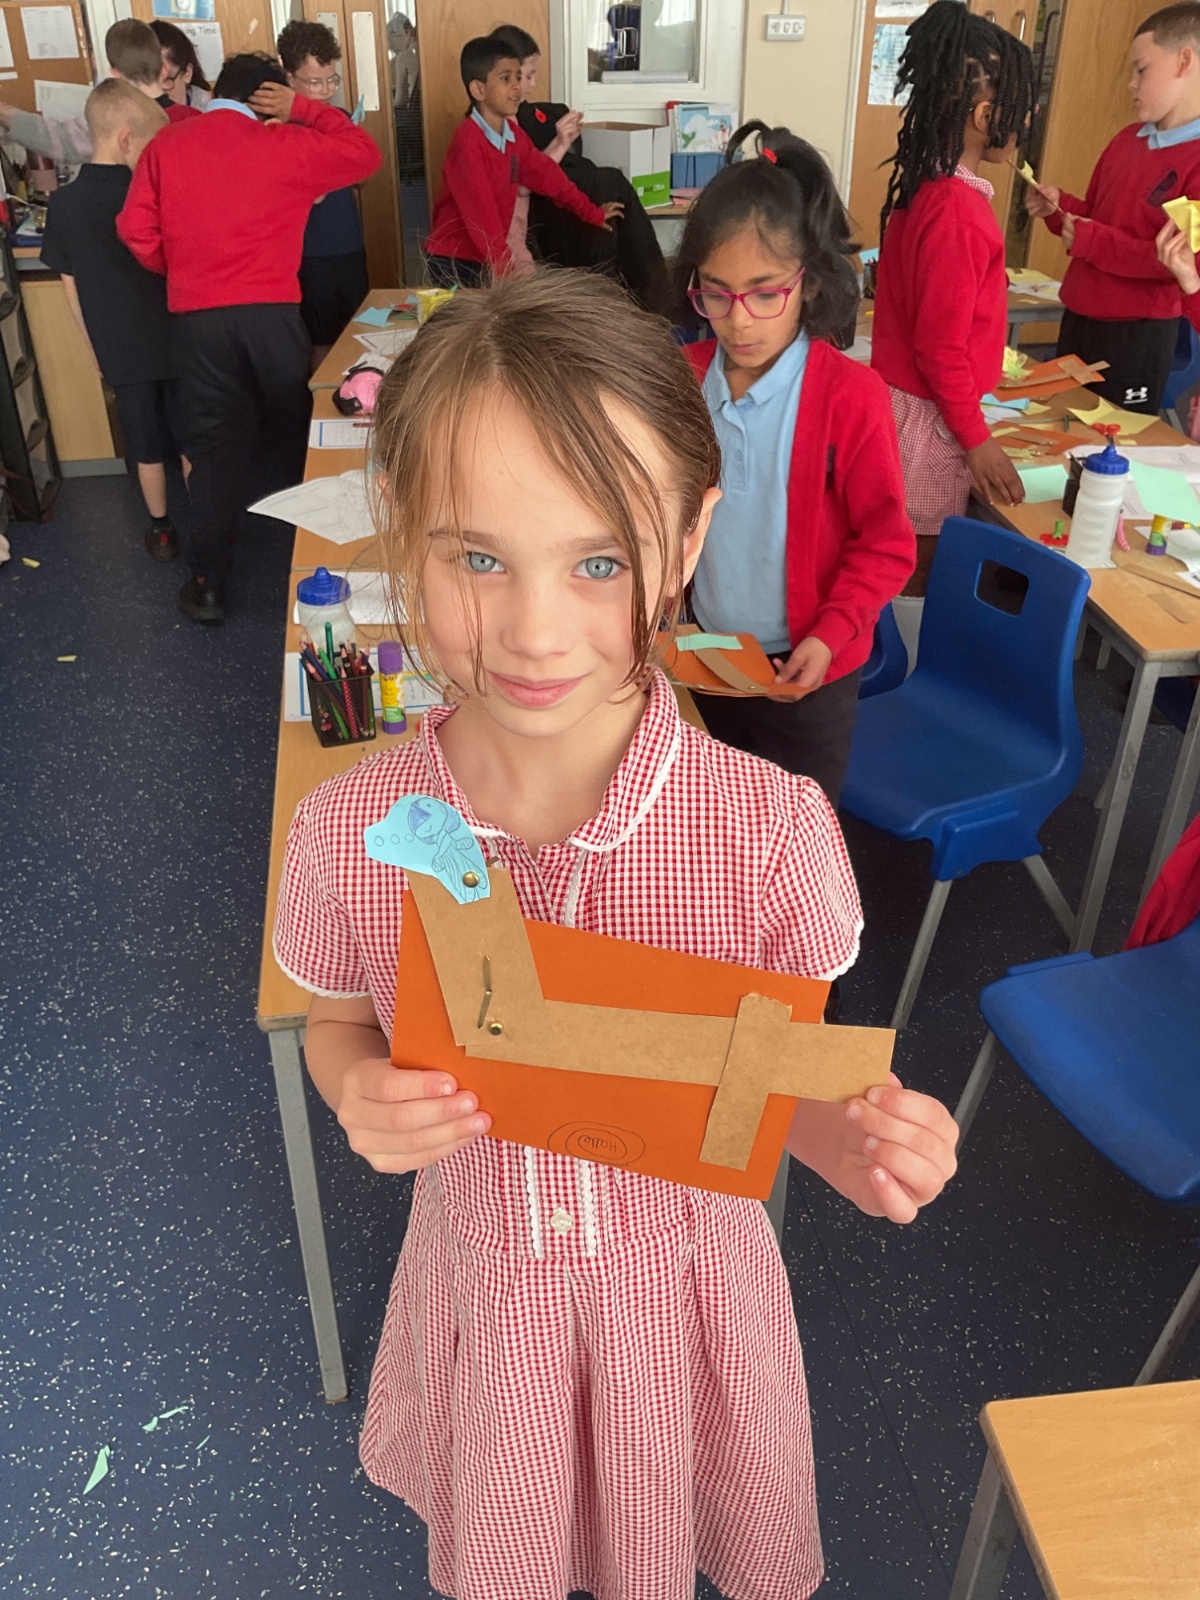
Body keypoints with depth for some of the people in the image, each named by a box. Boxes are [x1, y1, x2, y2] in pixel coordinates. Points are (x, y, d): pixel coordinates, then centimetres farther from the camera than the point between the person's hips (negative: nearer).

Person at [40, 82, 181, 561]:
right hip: (175, 342, -3)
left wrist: (96, 345, 13)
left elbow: (71, 286, 2)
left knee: (147, 446, 15)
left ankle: (162, 530, 25)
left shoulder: (64, 201, -5)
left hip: (120, 350, 3)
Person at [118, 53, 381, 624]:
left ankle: (208, 585, 11)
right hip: (272, 313, -1)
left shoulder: (165, 146, 7)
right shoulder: (285, 145, 2)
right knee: (292, 441, 13)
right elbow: (364, 153, 12)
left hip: (197, 319, 1)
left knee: (215, 448, 8)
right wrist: (301, 108, 14)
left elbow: (137, 230, 4)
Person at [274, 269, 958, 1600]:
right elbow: (337, 1026, -3)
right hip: (482, 1285, 1)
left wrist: (860, 1144, -30)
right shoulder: (348, 833, -22)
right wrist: (366, 1102, -24)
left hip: (683, 1281, 0)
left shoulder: (771, 829, -26)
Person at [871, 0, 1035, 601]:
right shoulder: (958, 210, -22)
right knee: (919, 573, 4)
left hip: (903, 393, 9)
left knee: (903, 564, 18)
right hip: (930, 415, -9)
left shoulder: (921, 185, 6)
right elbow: (942, 345, -21)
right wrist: (976, 438, -13)